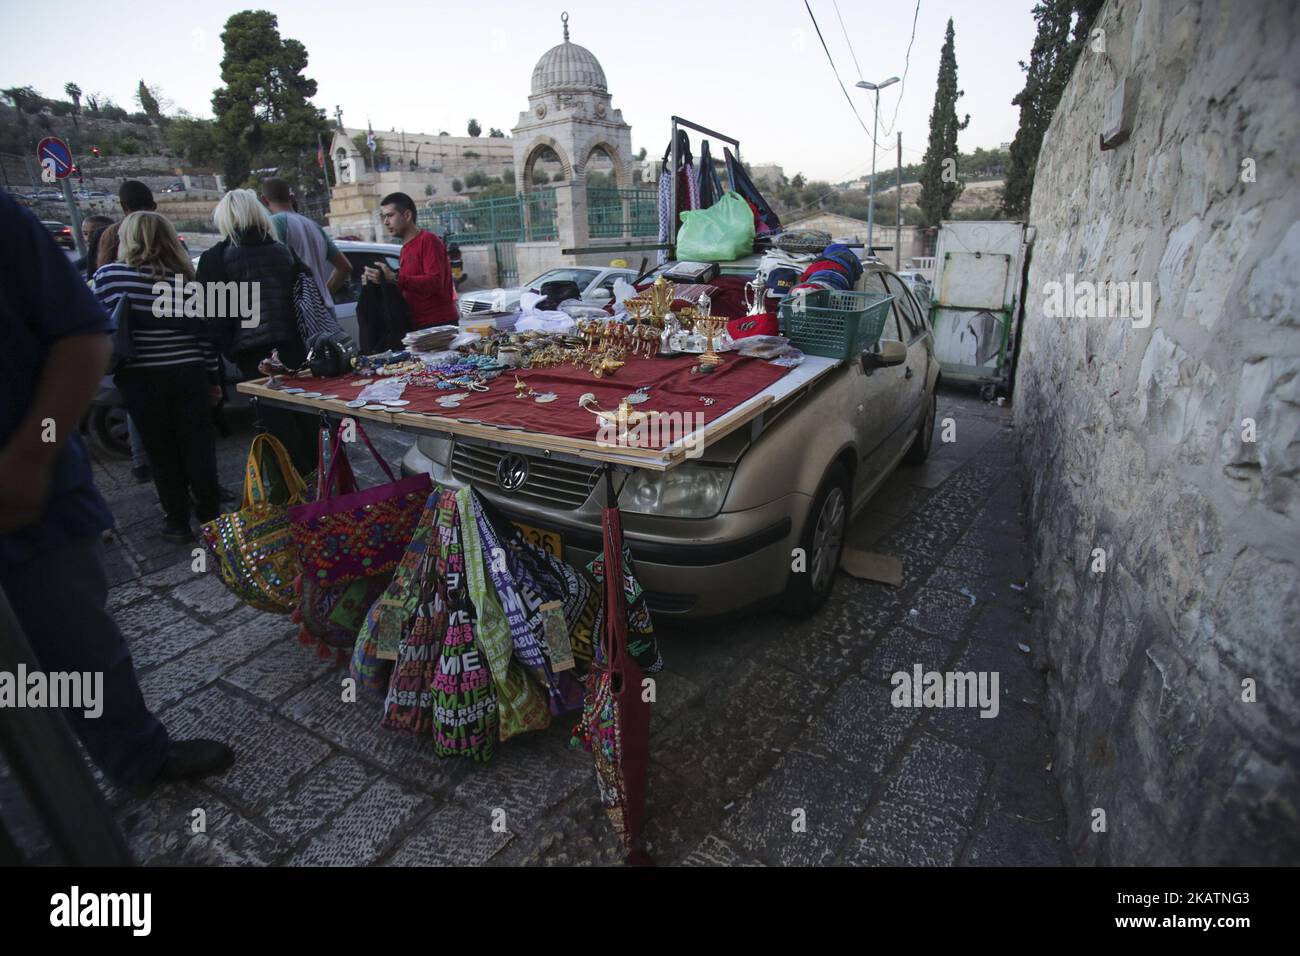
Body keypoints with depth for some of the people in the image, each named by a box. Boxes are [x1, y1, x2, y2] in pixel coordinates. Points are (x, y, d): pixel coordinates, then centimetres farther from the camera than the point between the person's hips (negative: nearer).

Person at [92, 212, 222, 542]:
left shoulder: (107, 275, -4)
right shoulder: (185, 278, 1)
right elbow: (203, 332, 1)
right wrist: (214, 379, 7)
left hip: (140, 379, -1)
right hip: (188, 375, 1)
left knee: (162, 452, 9)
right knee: (198, 447, 8)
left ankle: (178, 522, 15)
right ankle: (209, 515, 14)